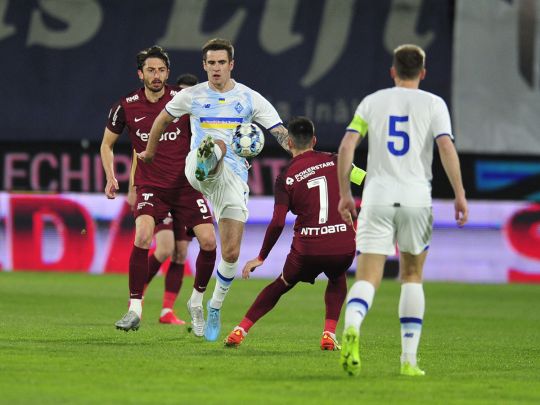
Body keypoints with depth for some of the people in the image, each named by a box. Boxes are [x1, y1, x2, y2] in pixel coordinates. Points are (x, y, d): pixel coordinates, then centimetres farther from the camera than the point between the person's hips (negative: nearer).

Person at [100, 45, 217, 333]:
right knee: (143, 236, -25)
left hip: (185, 184, 1)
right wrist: (110, 177, 2)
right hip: (150, 187, -1)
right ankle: (135, 309, -18)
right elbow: (107, 144, 14)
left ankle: (197, 301, 16)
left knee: (208, 241, -10)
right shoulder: (126, 106, -2)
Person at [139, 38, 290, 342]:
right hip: (197, 172, -1)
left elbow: (282, 133, 0)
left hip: (234, 179, 1)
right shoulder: (191, 96, 8)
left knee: (231, 253, -4)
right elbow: (163, 119, 25)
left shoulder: (250, 99, 6)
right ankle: (205, 163, -76)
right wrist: (150, 152, 36)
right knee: (216, 142, -37)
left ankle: (216, 308, 18)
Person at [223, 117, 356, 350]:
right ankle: (329, 334, 16)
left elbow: (277, 224, -5)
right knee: (337, 279, 34)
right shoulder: (334, 161, 6)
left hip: (308, 250, -1)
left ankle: (240, 332, 25)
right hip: (344, 247, 1)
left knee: (280, 285, 25)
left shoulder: (286, 179, 0)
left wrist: (261, 258, 3)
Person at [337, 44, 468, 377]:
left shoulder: (373, 102, 9)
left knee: (367, 278, -4)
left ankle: (352, 327, -37)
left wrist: (345, 194, 9)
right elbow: (447, 147, -8)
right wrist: (460, 195, -5)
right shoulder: (433, 104, 5)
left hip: (377, 199, 0)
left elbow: (347, 146, 2)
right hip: (416, 198, 0)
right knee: (412, 277, 16)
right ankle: (409, 359, 11)